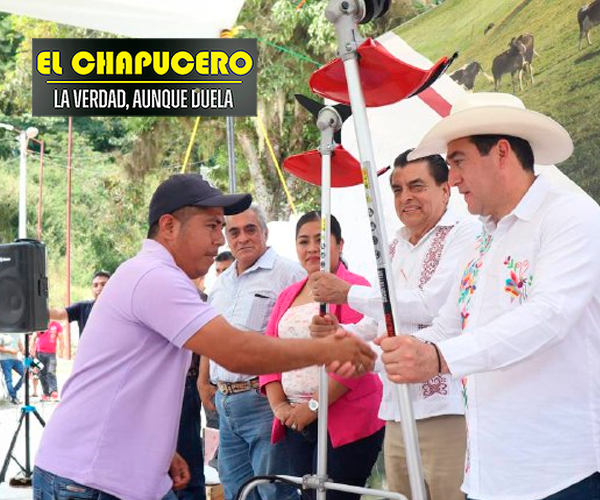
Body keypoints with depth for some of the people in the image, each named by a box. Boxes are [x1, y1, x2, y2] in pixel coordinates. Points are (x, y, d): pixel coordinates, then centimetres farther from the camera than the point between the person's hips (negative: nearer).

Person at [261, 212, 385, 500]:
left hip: (344, 421, -6)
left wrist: (314, 406, -16)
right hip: (295, 423, 6)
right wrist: (279, 406, -2)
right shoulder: (287, 296, 17)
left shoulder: (354, 287, -5)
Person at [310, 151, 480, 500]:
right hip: (397, 413, 8)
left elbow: (432, 305, -17)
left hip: (448, 412, -8)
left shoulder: (466, 232, -4)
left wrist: (348, 294, -10)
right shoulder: (396, 247, 21)